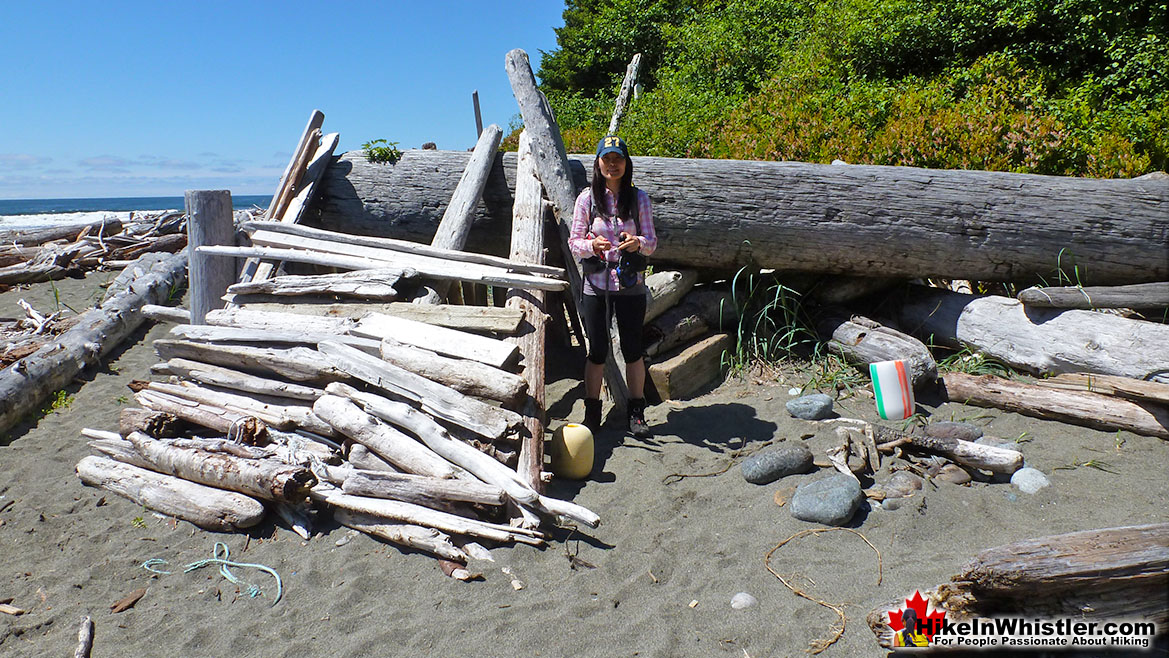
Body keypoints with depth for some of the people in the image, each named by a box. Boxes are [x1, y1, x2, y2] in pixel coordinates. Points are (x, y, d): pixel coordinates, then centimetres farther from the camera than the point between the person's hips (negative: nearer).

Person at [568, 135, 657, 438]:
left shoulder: (638, 198, 4)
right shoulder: (587, 198, 2)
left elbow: (652, 242, 3)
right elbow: (574, 242, 2)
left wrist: (638, 243, -20)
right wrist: (592, 245, -20)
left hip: (630, 285, 1)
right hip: (596, 284, 0)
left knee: (632, 350, 6)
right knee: (597, 351, 6)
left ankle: (637, 413, 19)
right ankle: (592, 413, 19)